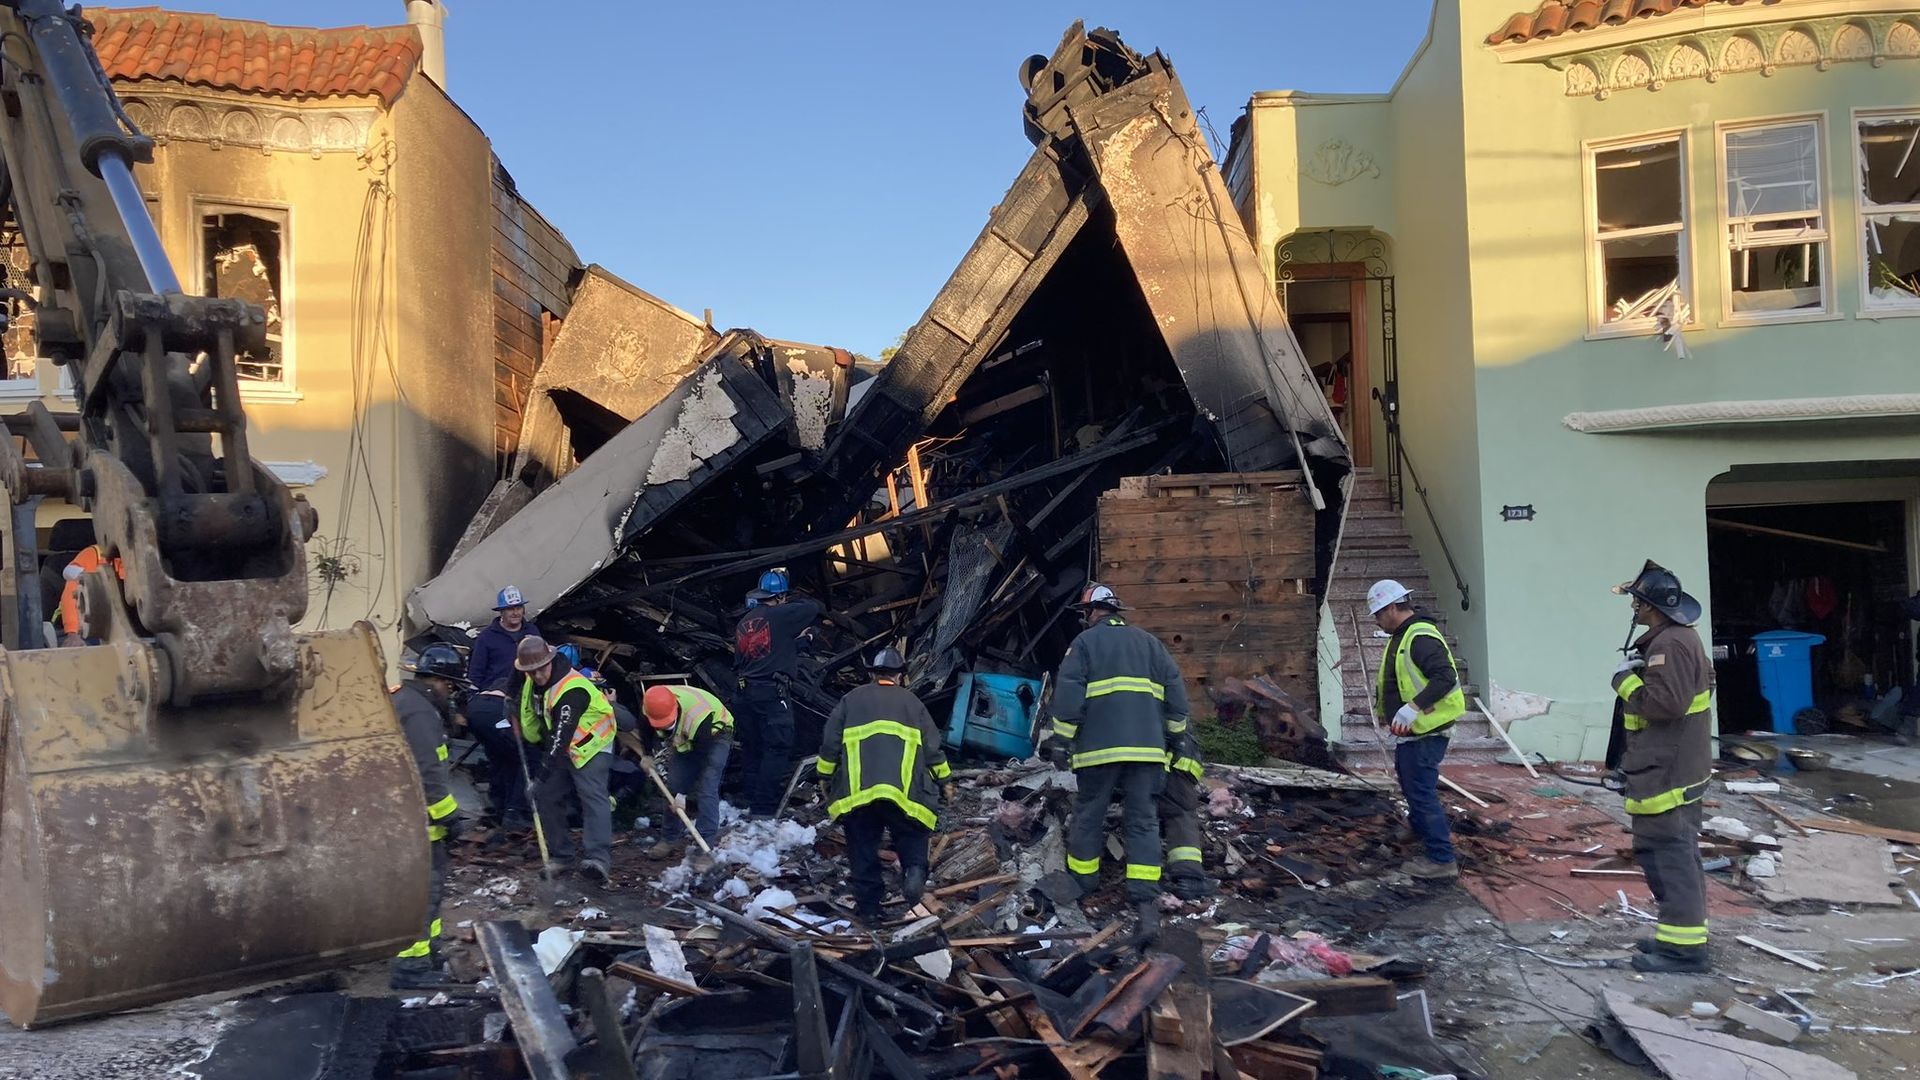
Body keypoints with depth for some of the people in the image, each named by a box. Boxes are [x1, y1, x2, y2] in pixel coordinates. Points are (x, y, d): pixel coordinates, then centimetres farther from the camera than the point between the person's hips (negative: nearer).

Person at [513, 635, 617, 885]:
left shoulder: (572, 689, -30)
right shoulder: (532, 682, -1)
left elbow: (562, 733, -32)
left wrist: (547, 767, -32)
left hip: (591, 747, -9)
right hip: (558, 748, 9)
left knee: (593, 797, -23)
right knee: (545, 795, 8)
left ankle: (599, 858, -39)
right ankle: (561, 853, 19)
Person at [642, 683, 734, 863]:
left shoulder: (697, 716, -42)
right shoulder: (650, 705, -25)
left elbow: (702, 760, -32)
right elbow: (647, 728, 3)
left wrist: (684, 795, -28)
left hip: (714, 734, -6)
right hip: (683, 737, 6)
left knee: (706, 790, -18)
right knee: (673, 786, 2)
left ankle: (706, 849, -17)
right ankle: (670, 838, 18)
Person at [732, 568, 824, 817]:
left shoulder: (744, 622, 16)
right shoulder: (780, 615, -7)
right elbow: (816, 607, -3)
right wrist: (794, 604, 19)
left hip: (746, 692, 8)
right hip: (771, 693, -8)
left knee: (751, 749, 13)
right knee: (777, 749, -4)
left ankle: (753, 803, 19)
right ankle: (765, 808, -6)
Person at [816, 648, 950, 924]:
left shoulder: (852, 699, 18)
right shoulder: (911, 701, 17)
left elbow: (830, 744, 14)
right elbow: (932, 747, 14)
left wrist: (827, 781, 23)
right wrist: (944, 780, 24)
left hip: (856, 791, 1)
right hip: (903, 791, -1)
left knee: (863, 850, 12)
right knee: (911, 834, 15)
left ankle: (867, 906, 13)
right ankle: (914, 870, -14)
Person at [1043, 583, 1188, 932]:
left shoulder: (1085, 642, 4)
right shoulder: (1149, 642, 16)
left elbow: (1067, 696, -4)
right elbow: (1176, 691, 12)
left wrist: (1061, 741, 1)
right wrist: (1173, 735, 20)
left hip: (1099, 746, -3)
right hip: (1146, 747, 3)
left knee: (1089, 815, 12)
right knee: (1143, 819, 3)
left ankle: (1082, 880, 24)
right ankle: (1146, 900, -5)